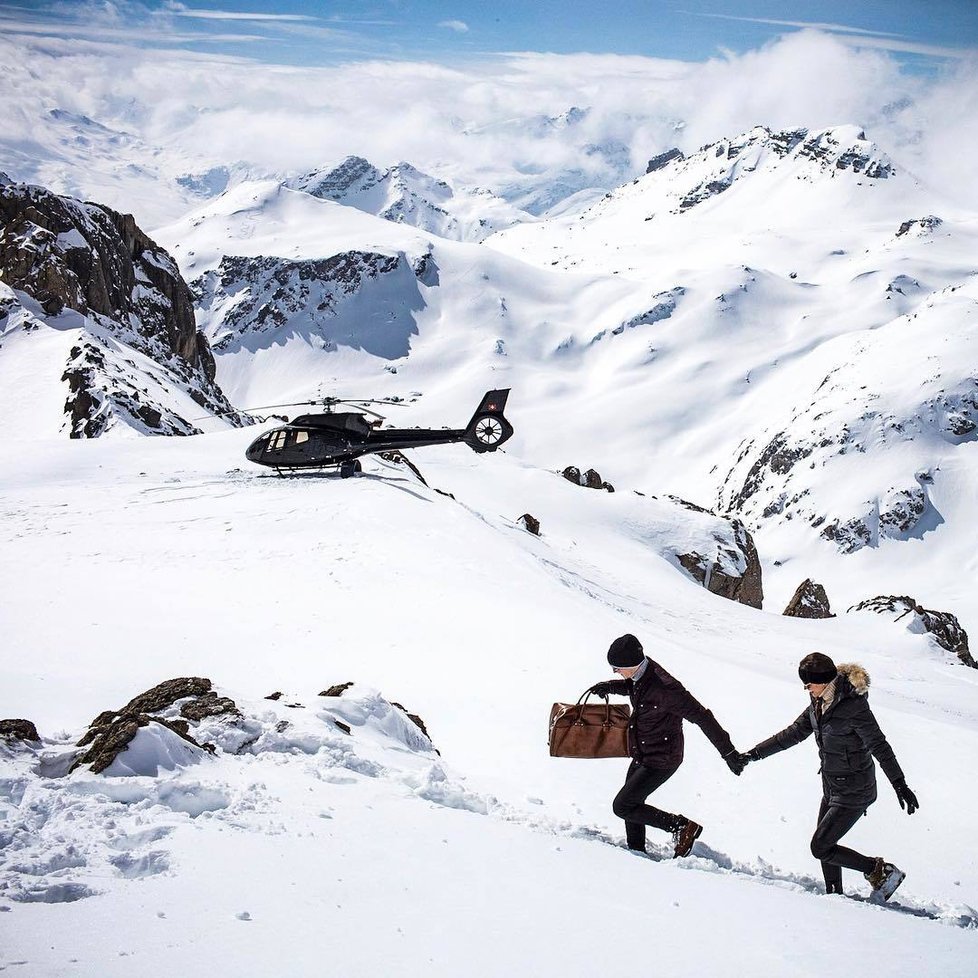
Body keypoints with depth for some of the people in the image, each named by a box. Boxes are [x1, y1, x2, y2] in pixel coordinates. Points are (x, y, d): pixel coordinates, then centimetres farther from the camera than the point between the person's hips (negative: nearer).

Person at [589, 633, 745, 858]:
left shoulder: (664, 687, -32)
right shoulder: (640, 674, -6)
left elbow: (701, 717, -27)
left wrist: (729, 752, -24)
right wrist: (610, 687, 6)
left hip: (660, 762, -9)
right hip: (642, 755, 9)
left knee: (622, 807, -5)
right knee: (631, 805, 19)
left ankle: (683, 826, 2)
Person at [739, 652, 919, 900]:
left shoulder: (853, 706, -24)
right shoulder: (819, 704, 1)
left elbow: (879, 746, -25)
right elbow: (794, 733, 11)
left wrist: (900, 784, -32)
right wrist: (755, 754, 10)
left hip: (853, 791, -9)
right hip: (832, 787, 9)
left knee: (820, 847, -5)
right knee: (824, 844, 15)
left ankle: (882, 872, 5)